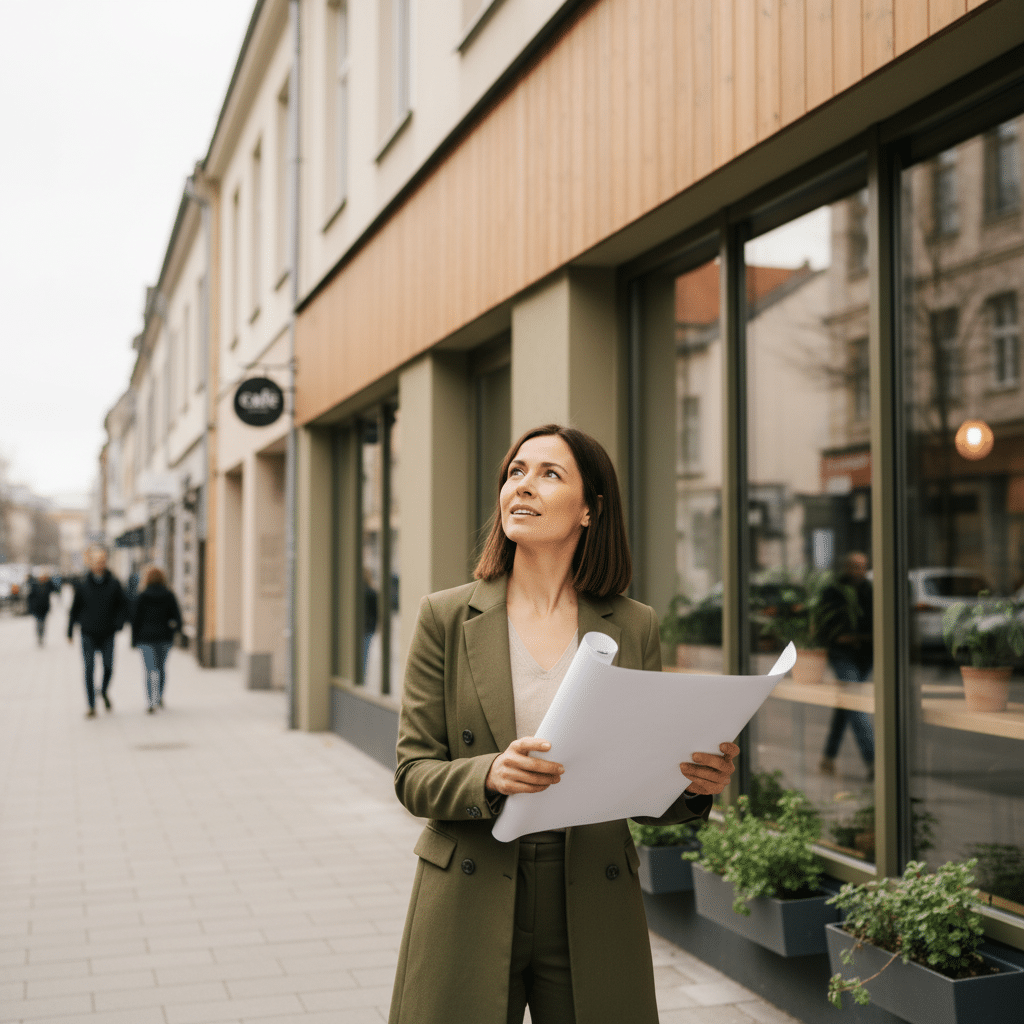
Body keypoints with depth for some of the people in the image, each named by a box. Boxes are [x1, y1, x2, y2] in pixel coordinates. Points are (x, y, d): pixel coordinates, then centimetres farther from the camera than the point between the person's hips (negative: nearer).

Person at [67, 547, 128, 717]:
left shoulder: (113, 582, 0)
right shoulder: (83, 584, -2)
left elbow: (123, 604, 8)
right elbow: (75, 608, 5)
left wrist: (118, 623, -6)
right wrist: (70, 631, 6)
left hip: (107, 634, 1)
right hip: (89, 634, -1)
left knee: (108, 668, 5)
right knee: (89, 669, -3)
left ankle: (104, 691, 36)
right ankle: (91, 706, 3)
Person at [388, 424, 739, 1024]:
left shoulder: (635, 627, 3)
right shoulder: (447, 617, 0)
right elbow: (414, 774, -3)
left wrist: (695, 784, -15)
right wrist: (489, 775, -23)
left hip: (593, 912, 1)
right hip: (471, 910, -1)